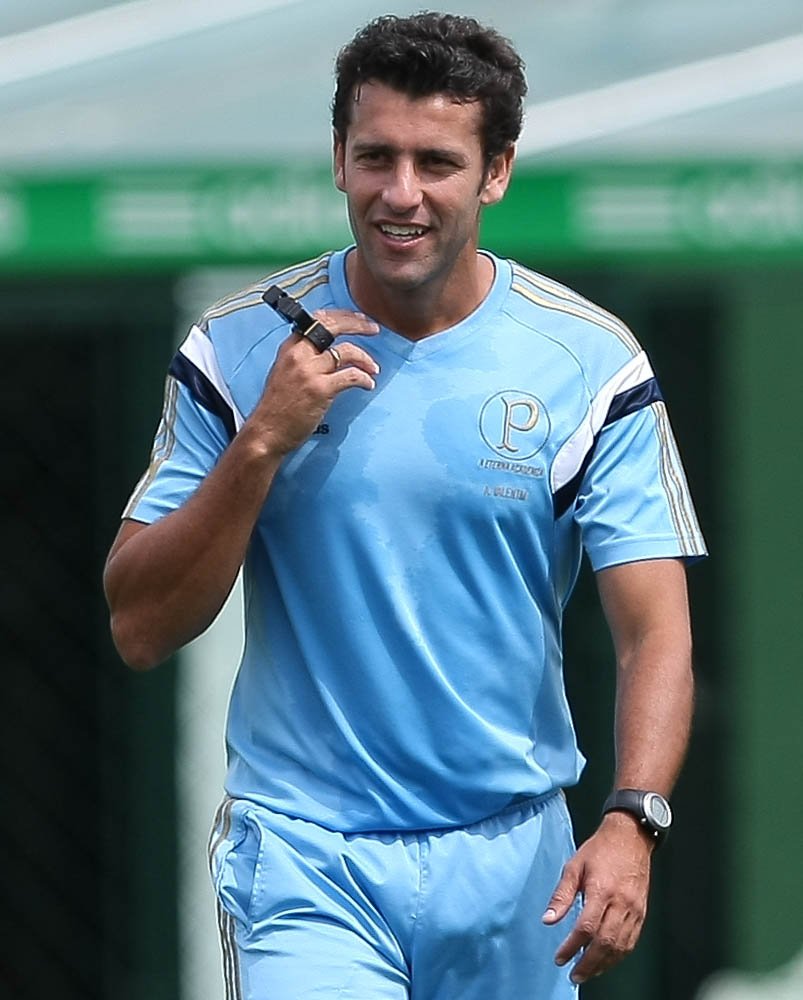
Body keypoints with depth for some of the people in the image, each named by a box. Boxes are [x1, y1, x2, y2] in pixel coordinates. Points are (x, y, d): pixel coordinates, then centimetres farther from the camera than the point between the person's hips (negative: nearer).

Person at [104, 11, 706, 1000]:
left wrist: (631, 823, -24)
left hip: (512, 854, 1)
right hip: (301, 854, -1)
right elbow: (140, 629, -4)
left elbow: (654, 630, -7)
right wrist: (263, 440, -17)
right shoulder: (238, 350, -2)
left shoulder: (591, 361, -3)